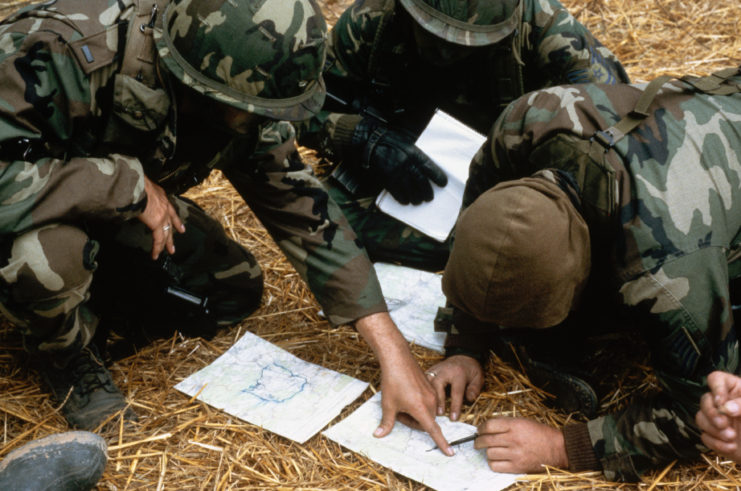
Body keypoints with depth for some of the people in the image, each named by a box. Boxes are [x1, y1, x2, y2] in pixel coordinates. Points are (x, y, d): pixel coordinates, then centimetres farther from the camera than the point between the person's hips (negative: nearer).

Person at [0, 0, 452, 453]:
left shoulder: (241, 99, -20)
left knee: (235, 291, -5)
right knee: (50, 252, -37)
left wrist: (393, 352, -19)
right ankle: (62, 348, -3)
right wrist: (128, 185, -39)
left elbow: (300, 207, -16)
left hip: (118, 213, 5)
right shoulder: (60, 55, -39)